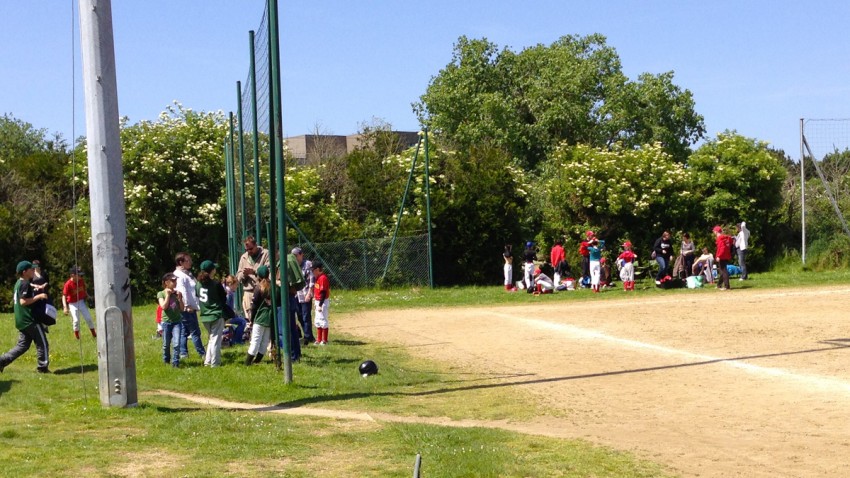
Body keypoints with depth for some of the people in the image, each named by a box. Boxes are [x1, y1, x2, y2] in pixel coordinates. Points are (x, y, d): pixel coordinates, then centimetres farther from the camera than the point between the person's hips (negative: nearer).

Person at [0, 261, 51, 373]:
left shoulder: (18, 283, 15)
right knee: (42, 343, 1)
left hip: (20, 321, 9)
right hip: (30, 320, -9)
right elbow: (23, 301, -23)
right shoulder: (25, 284, -15)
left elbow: (14, 299, 24)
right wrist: (38, 296, -19)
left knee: (23, 345, 12)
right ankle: (43, 367, 3)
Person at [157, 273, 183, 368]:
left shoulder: (177, 293, 6)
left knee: (176, 344, -11)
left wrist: (179, 298, -9)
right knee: (166, 344, 10)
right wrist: (168, 295, -14)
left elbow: (182, 308, 3)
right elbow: (163, 307, -16)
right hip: (166, 322, -1)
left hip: (177, 322, 1)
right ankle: (166, 360, 30)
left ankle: (175, 362, -5)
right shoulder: (161, 294, -2)